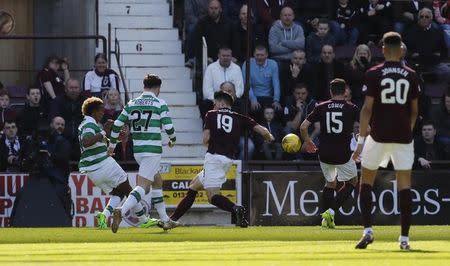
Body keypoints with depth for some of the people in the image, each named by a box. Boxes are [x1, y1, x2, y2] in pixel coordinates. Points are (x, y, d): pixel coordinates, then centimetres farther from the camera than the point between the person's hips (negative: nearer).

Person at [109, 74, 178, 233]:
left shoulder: (132, 104, 8)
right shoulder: (160, 104, -5)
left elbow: (117, 124, 6)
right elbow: (168, 126, -9)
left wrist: (112, 144, 18)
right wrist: (173, 139, 13)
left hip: (137, 150, 6)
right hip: (153, 149, -6)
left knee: (157, 181, 22)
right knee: (142, 186, -12)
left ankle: (165, 220, 26)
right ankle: (121, 211, -34)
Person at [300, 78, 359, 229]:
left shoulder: (321, 107, 3)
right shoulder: (351, 108, -2)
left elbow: (303, 126, 1)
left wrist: (307, 141, 20)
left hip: (324, 154, 3)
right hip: (343, 154, -3)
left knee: (330, 183, 24)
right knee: (351, 182, 17)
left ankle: (326, 218, 13)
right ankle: (331, 212, -1)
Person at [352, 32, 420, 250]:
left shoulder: (374, 74, -4)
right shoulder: (411, 76, 4)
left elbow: (367, 109, -8)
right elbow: (414, 111, 9)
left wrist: (361, 140, -7)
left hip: (379, 135, -2)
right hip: (403, 137, 2)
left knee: (366, 180, 12)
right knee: (404, 185, 3)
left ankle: (367, 230, -2)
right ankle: (404, 238, -1)